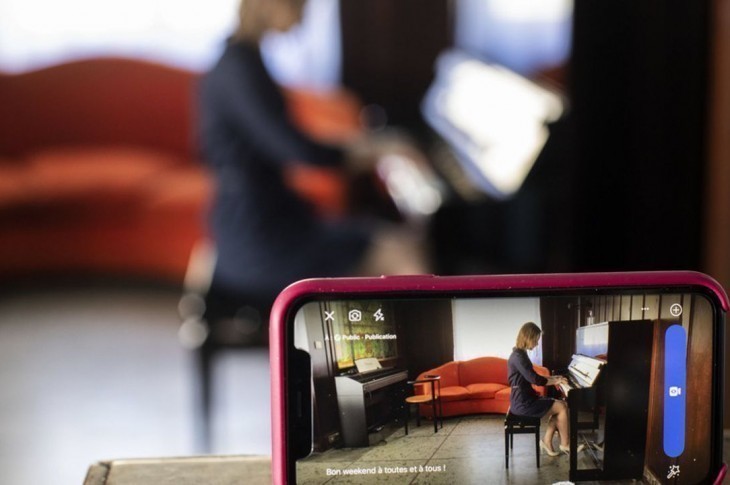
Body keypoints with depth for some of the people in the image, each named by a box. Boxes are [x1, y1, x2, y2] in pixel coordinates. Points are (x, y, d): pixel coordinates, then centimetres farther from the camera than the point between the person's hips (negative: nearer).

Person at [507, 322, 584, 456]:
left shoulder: (520, 354, 12)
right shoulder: (519, 356, -20)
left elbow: (532, 377, 23)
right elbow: (534, 379, -22)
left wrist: (552, 378, 15)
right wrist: (555, 382, -8)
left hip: (524, 399, 10)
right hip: (523, 403, -10)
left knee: (559, 405, 9)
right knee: (562, 407, -7)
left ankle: (547, 441, 8)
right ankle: (565, 444, 6)